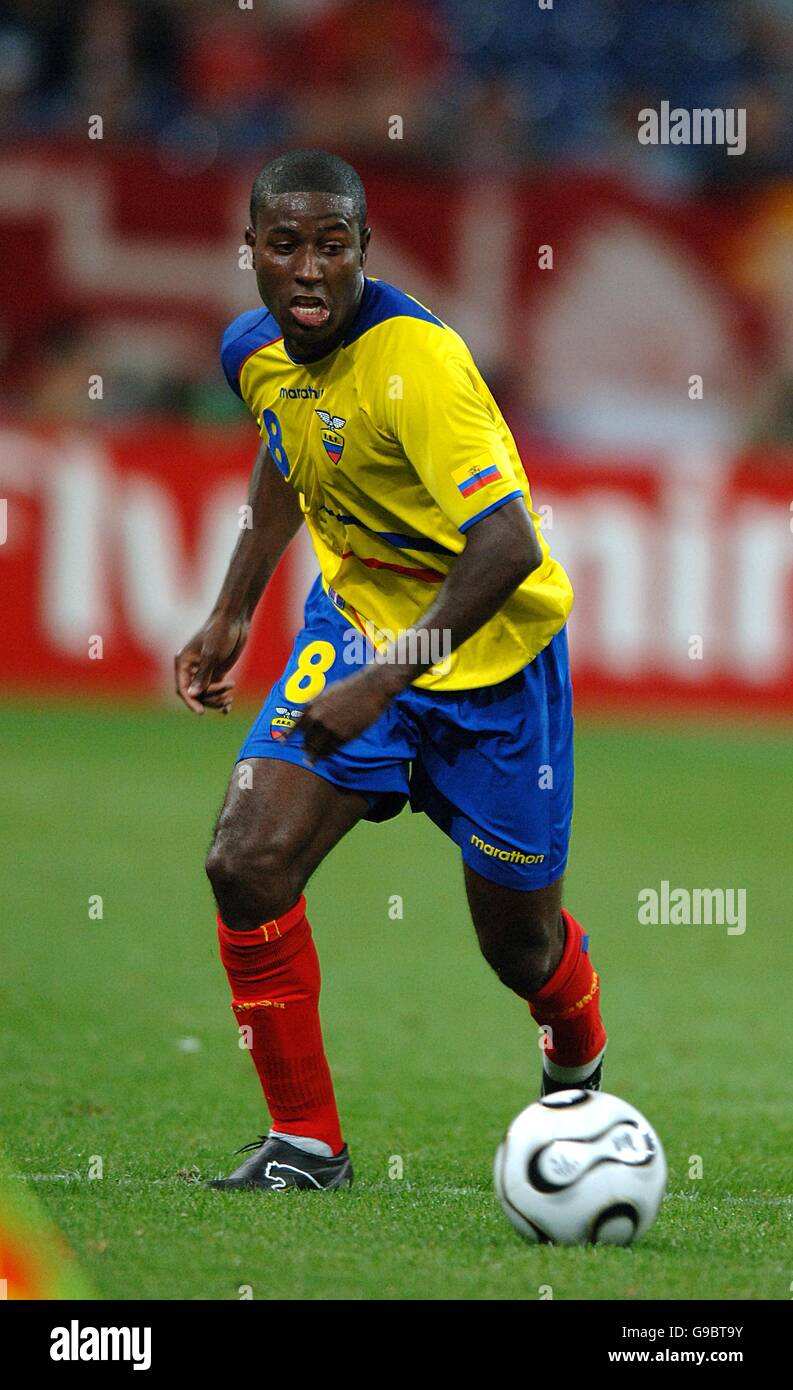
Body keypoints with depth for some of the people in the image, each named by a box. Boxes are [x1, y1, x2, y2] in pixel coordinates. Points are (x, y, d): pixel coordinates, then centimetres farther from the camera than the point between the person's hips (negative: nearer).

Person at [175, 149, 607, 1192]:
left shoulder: (416, 360, -30)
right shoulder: (259, 351, -7)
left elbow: (508, 545, -36)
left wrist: (384, 683, -36)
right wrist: (232, 615, 18)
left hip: (491, 655, -5)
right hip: (356, 621, 5)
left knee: (518, 944, 8)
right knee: (247, 865, -15)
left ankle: (580, 1072, 45)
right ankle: (306, 1142, -2)